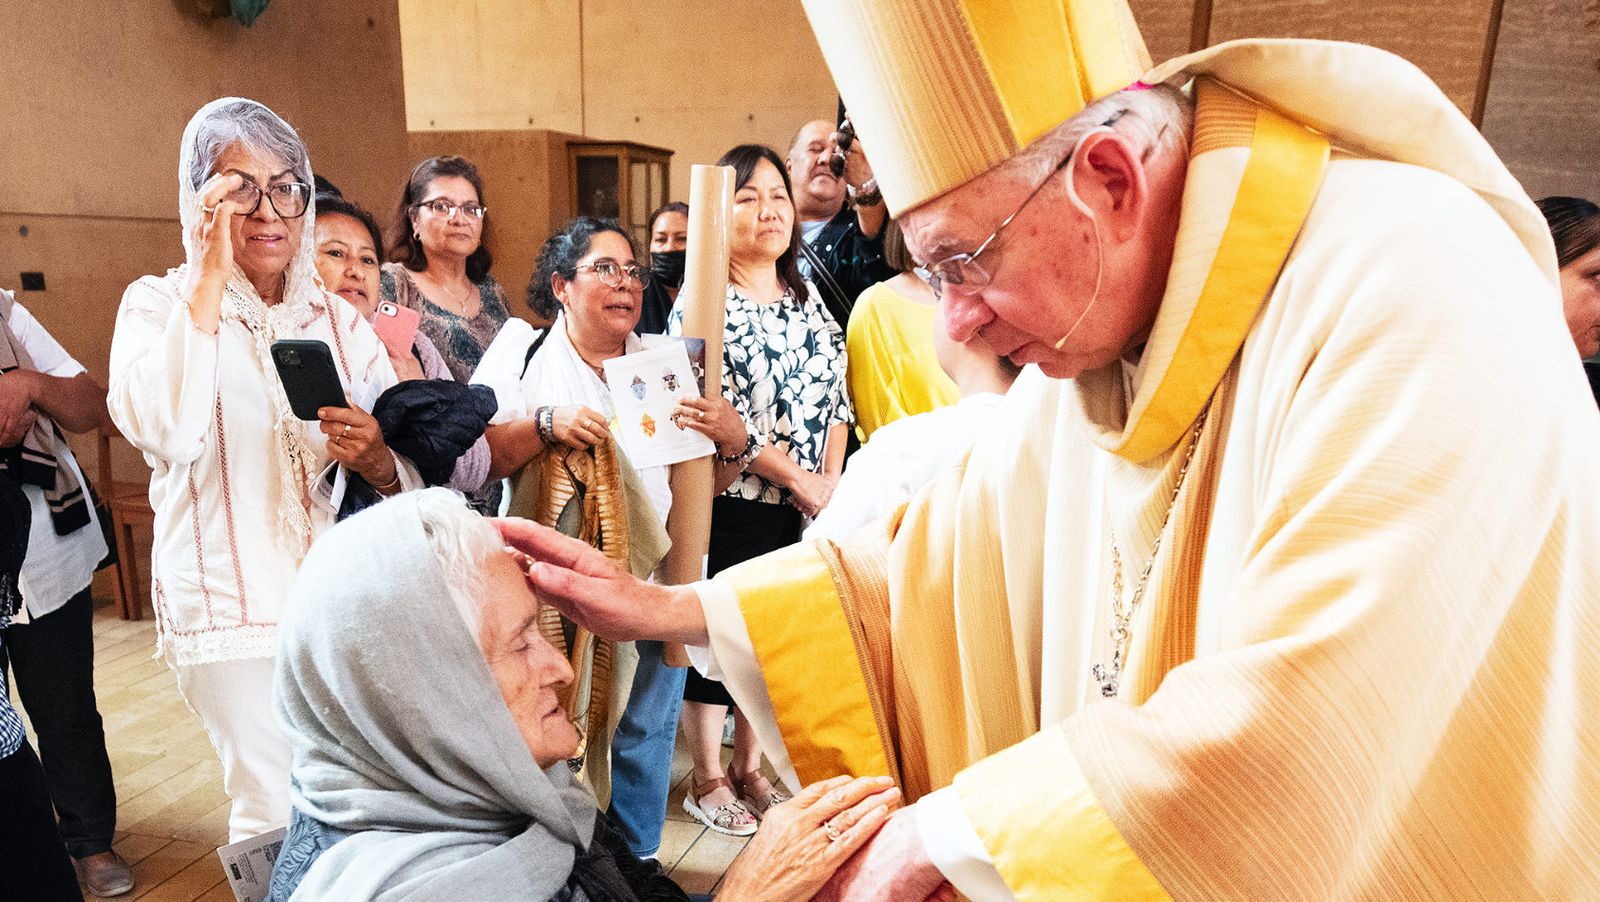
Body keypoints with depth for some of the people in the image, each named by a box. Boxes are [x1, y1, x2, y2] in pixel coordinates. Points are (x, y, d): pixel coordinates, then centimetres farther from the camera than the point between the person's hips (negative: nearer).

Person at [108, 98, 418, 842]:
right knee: (279, 814, -3)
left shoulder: (338, 319, 8)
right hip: (233, 607, -3)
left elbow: (415, 474, 6)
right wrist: (208, 281, -18)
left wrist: (376, 460, -17)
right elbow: (165, 433, -24)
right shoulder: (158, 303, -1)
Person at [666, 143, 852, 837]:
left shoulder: (808, 300, 10)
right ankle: (707, 780, 26)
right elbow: (717, 420, -17)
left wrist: (829, 482, -3)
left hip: (799, 508, 6)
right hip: (724, 504, -6)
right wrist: (797, 478, -17)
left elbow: (835, 398, 9)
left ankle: (748, 768, 33)